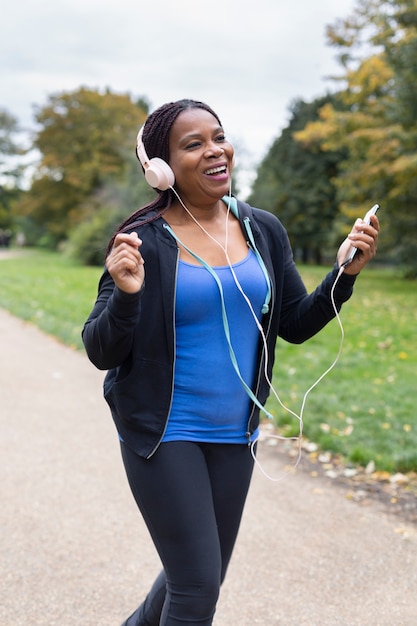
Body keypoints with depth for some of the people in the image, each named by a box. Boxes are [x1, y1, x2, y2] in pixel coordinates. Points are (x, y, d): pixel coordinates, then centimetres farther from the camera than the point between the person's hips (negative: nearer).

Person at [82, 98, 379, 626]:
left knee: (200, 577, 20)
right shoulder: (143, 241, -13)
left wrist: (345, 272, -9)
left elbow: (296, 325, 6)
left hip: (234, 434, 5)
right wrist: (126, 293, -30)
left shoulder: (263, 230, 0)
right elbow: (101, 352, -12)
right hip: (164, 435, -5)